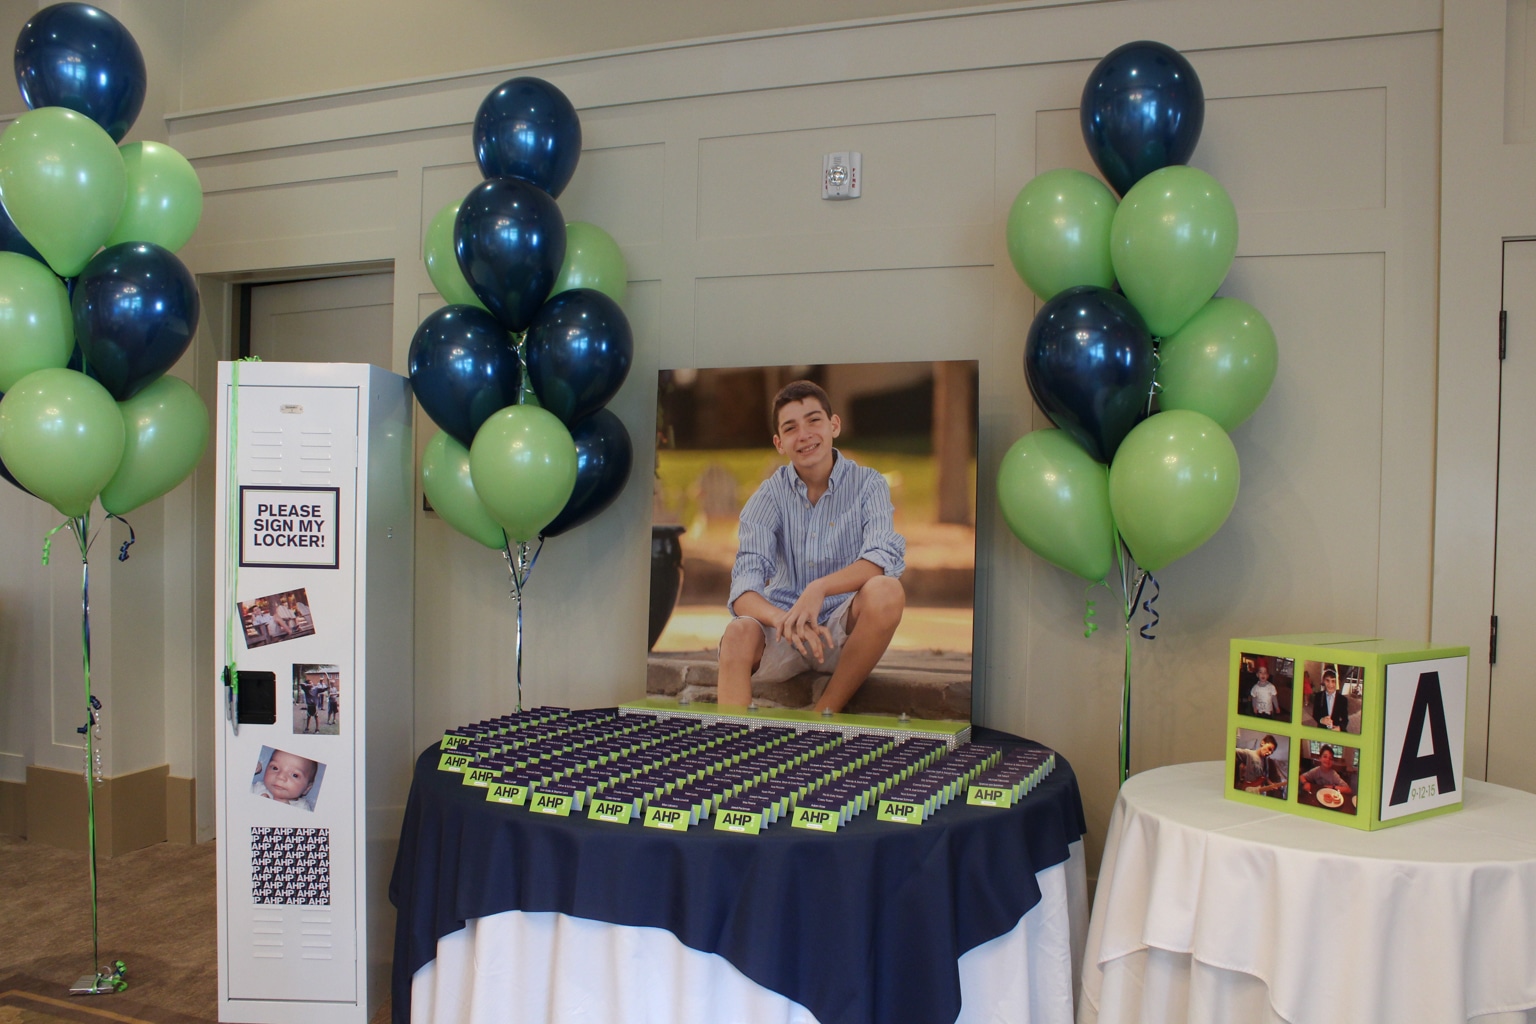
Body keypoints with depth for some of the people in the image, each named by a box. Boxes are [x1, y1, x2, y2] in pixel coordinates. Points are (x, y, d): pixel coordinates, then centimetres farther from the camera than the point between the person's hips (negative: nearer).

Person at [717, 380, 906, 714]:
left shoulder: (868, 484, -2)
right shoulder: (770, 495, -1)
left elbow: (885, 557, -20)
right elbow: (744, 589, -13)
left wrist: (820, 589, -37)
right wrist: (785, 621, -35)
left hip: (844, 630, 0)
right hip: (782, 625, 0)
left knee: (887, 591, -31)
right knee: (738, 633, -31)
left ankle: (823, 714, -18)